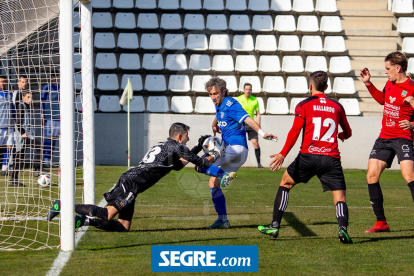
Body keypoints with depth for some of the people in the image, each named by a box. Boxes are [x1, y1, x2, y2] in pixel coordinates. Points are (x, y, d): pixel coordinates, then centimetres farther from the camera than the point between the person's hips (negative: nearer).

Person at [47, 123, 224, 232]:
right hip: (132, 183, -9)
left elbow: (178, 164, 42)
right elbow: (202, 163, 3)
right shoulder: (176, 147, -1)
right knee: (108, 215, -18)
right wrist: (215, 156, 23)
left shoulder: (164, 145, 27)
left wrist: (198, 148, 41)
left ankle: (83, 220, -2)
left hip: (128, 180, 9)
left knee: (123, 226, 6)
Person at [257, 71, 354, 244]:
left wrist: (283, 154, -11)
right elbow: (348, 133, 25)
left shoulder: (304, 105, 6)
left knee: (285, 184, 20)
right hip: (331, 158, 1)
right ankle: (343, 228, -28)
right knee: (339, 197, 1)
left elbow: (295, 131, -6)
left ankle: (275, 226, 16)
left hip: (308, 156, -1)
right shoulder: (337, 106, 14)